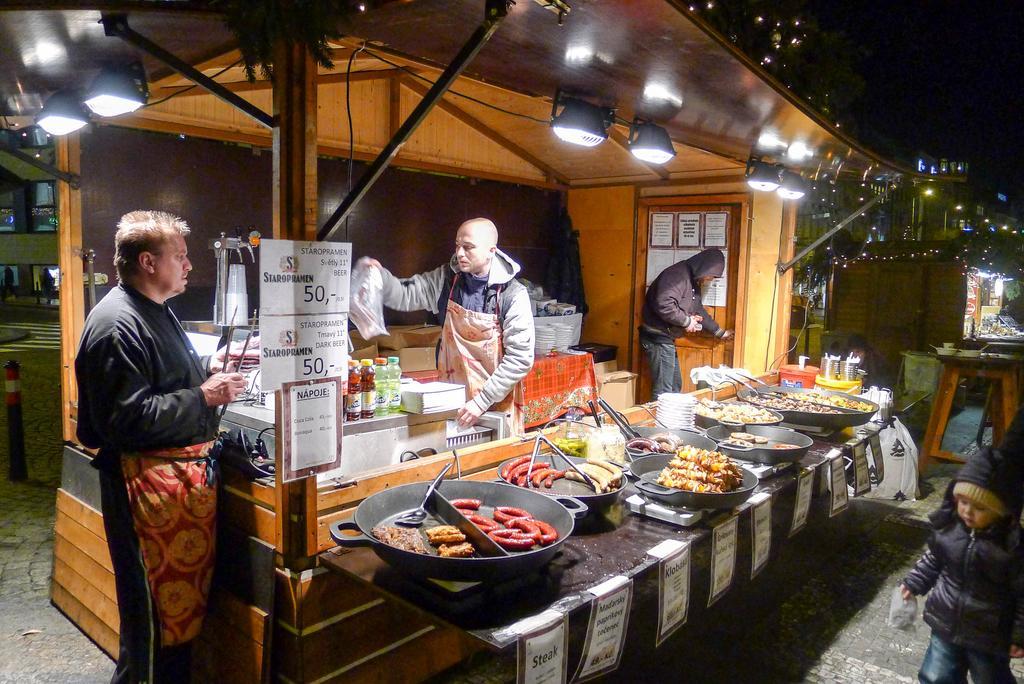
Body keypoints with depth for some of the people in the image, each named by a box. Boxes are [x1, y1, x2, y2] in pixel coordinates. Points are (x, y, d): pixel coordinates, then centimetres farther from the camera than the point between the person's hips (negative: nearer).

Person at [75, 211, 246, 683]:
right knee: (154, 605, 2)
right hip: (148, 479, -10)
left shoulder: (156, 311, 16)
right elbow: (128, 418, -24)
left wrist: (212, 374, 10)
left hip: (186, 473, 10)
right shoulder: (116, 324, -18)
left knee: (184, 599, 19)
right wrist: (203, 395, -20)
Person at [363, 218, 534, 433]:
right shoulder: (446, 279, -2)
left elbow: (521, 358, -17)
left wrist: (481, 402, -20)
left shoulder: (513, 295, -15)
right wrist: (379, 275, -19)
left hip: (498, 405, -3)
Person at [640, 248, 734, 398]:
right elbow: (663, 305, -32)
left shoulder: (694, 283, 15)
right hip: (657, 338, -11)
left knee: (676, 385, 18)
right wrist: (687, 321, -19)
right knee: (663, 391, -7)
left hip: (666, 339, 11)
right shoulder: (677, 275, -18)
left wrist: (720, 332, 34)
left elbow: (699, 310, 29)